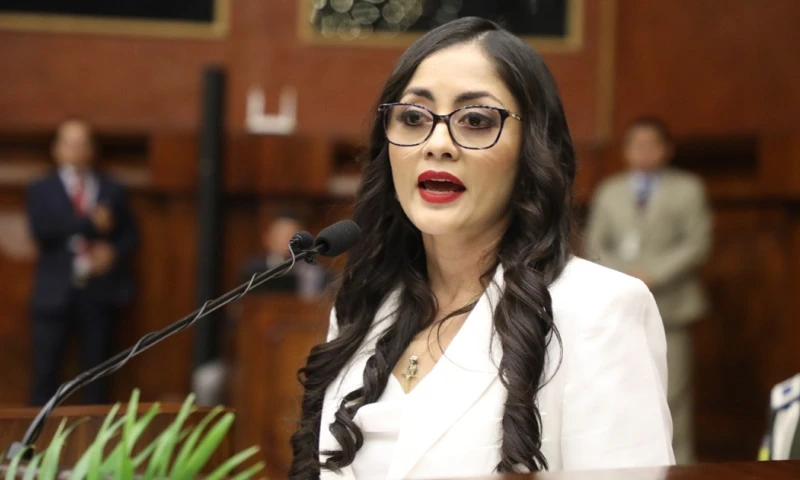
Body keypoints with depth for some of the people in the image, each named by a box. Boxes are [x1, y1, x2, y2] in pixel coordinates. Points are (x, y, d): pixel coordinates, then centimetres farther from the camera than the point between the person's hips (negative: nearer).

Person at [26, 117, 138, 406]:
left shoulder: (112, 190, 11)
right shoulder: (41, 190, 5)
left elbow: (130, 234, 12)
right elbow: (41, 229, -13)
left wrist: (114, 252, -10)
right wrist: (91, 223, -17)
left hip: (100, 293, 2)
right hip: (55, 294, -2)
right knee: (45, 372, -1)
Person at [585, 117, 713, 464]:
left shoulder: (687, 189, 6)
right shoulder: (609, 191, 14)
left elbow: (697, 244, -3)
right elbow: (595, 245, 10)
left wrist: (653, 274, -13)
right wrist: (624, 276, -8)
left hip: (669, 304, -2)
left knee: (673, 393, -3)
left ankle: (679, 465, 3)